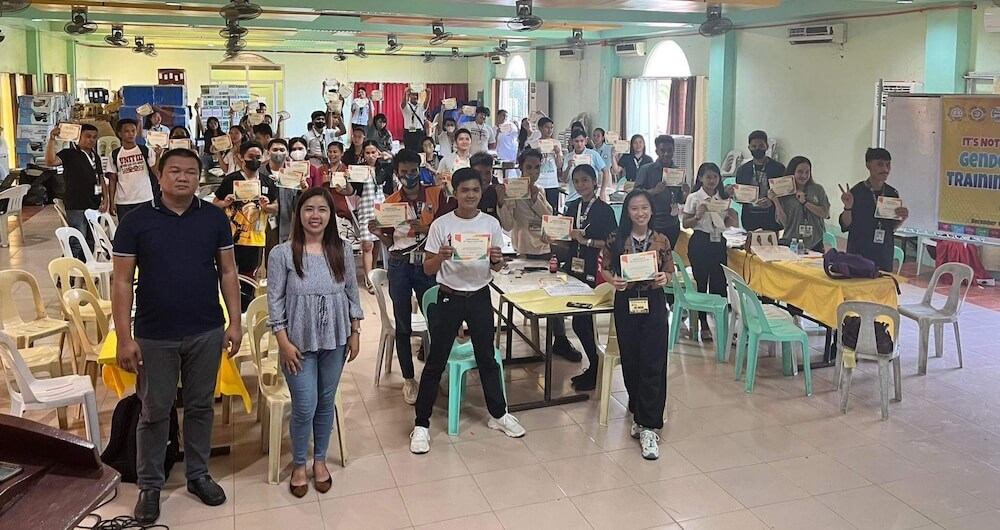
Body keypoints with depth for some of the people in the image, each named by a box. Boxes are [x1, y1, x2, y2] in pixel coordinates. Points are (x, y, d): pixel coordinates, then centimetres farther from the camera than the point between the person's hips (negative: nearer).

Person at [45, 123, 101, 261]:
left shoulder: (96, 157, 16)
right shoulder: (69, 154, -5)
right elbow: (50, 161, -22)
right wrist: (52, 139, -30)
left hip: (94, 206, 7)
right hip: (76, 206, -7)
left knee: (90, 242, 13)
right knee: (76, 244, -10)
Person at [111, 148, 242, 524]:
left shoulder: (214, 218, 1)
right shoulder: (136, 220, -5)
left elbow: (227, 272, 5)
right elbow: (122, 281, -4)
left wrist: (235, 322, -1)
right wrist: (124, 338, -9)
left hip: (206, 333, 2)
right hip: (154, 336, -1)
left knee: (200, 407, 14)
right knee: (154, 412, 10)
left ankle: (198, 474, 31)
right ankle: (150, 485, 26)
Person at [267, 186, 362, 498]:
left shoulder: (342, 252, -1)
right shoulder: (282, 254, -11)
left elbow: (352, 295, 6)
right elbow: (275, 302, -8)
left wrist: (355, 333, 4)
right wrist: (284, 343, -11)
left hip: (334, 341, 3)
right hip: (299, 343, -3)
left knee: (326, 404, 14)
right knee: (304, 408, 0)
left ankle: (320, 460, 34)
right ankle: (298, 465, 24)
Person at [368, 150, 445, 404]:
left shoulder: (435, 194, 0)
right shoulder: (390, 202, 4)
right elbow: (390, 242, 8)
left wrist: (426, 228, -20)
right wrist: (378, 233, -12)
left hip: (427, 264, -1)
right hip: (399, 266, 1)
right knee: (403, 326, 7)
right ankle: (408, 379, 19)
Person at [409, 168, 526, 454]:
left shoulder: (491, 224, -1)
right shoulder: (441, 224, -8)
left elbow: (498, 267, 6)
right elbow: (428, 269, -5)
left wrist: (497, 260, -18)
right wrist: (440, 257, -27)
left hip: (480, 298, 2)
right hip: (449, 298, -2)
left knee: (487, 358, 14)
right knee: (435, 363, 5)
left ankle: (499, 414, 31)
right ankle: (421, 424, 15)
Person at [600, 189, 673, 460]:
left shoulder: (661, 241, -1)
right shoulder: (617, 240, -1)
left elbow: (670, 271, 6)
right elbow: (604, 268, 5)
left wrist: (665, 278, -16)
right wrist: (613, 280, -16)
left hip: (654, 304, -1)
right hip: (626, 304, 1)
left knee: (652, 365, -4)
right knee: (630, 363, 10)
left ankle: (647, 426, 1)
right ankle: (639, 411, 31)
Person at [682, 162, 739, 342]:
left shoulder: (724, 198, 8)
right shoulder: (694, 198, -3)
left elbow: (727, 225, 14)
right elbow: (685, 224, -2)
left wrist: (732, 217, -6)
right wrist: (698, 216, -20)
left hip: (719, 242, 3)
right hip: (700, 242, -3)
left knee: (720, 283, 4)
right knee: (701, 283, 2)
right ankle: (704, 325, 12)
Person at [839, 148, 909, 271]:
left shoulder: (892, 193, 6)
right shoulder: (857, 191, -8)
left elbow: (892, 228, 13)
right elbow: (845, 226, -7)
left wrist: (902, 218, -6)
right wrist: (848, 207, -23)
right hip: (859, 253, -4)